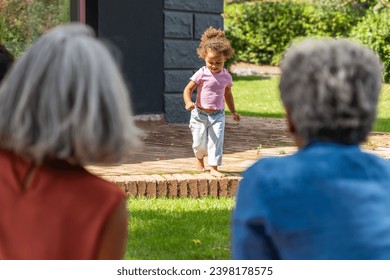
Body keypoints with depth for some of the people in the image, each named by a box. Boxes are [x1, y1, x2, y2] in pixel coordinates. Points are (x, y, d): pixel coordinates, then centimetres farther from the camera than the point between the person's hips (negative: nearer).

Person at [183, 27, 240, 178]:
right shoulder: (201, 74, -10)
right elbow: (188, 89, -9)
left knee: (216, 141, -10)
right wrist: (188, 102, -29)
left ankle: (214, 168, -6)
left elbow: (228, 94, 17)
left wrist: (233, 111, 18)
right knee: (199, 143, 6)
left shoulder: (226, 76, 1)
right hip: (200, 114, -2)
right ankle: (199, 159, 37)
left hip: (218, 115, 2)